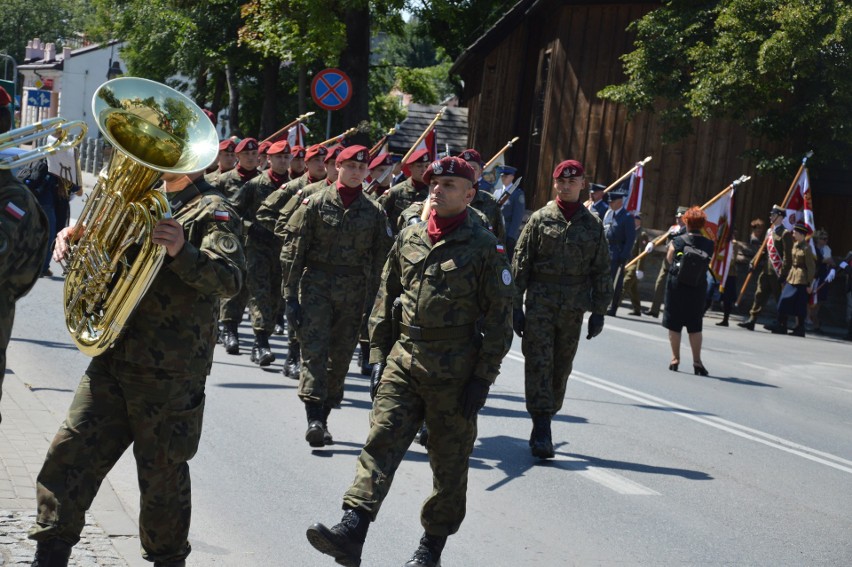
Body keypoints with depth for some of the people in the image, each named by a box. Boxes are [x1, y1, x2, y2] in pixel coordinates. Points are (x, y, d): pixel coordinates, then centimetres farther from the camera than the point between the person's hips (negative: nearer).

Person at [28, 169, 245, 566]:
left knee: (163, 474, 5)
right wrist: (72, 240, -3)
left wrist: (182, 251, -36)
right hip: (111, 360, 5)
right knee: (68, 458, 1)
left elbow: (230, 279, -18)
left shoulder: (211, 212, -3)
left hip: (170, 373, -5)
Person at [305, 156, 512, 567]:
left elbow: (499, 319, -4)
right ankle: (351, 532, -19)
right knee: (380, 441, -10)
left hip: (454, 372, -3)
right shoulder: (408, 239, 8)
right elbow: (385, 301, 15)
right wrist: (378, 358, 9)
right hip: (403, 360, 3)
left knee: (449, 461, 7)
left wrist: (482, 379, -9)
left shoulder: (484, 248, -4)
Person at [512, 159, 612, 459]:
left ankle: (544, 421, 19)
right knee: (539, 364, -9)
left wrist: (599, 311, 6)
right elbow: (520, 263, 3)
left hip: (573, 308, 2)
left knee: (562, 367, 7)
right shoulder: (540, 219, 3)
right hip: (540, 302, -2)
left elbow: (601, 270, 10)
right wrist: (516, 306, -2)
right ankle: (542, 429, -9)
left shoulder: (592, 224, 7)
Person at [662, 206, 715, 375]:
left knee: (674, 324, 9)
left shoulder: (677, 241, -8)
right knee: (695, 326, 9)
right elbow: (708, 264, 4)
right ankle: (697, 361, 4)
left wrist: (669, 246, 16)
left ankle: (675, 358, 11)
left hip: (677, 285, -2)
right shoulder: (708, 244, -3)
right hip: (698, 287, 2)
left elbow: (669, 259, -1)